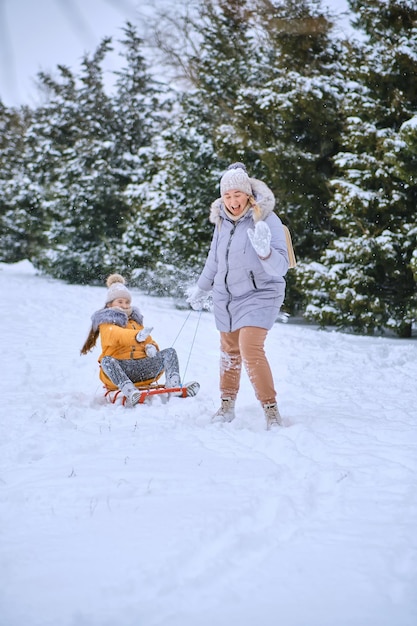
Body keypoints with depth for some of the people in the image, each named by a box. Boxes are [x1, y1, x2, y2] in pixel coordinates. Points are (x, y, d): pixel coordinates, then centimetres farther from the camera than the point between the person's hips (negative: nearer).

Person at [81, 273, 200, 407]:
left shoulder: (135, 321, 28)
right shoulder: (106, 323, 5)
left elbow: (148, 340, 27)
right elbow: (116, 334, -18)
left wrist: (151, 346, -2)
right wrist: (136, 336, -40)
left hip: (142, 368, 6)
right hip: (121, 368, -6)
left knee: (169, 352, -9)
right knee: (107, 361, -37)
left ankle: (173, 386, -37)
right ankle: (130, 392, -61)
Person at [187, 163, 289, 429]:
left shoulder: (267, 219, -17)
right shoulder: (222, 220, 0)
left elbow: (280, 267, -23)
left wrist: (265, 251, -43)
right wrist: (201, 290, 27)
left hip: (258, 295, -6)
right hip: (226, 297, 6)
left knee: (251, 349, -21)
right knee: (230, 351, 16)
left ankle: (271, 411, -14)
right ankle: (227, 405, 32)